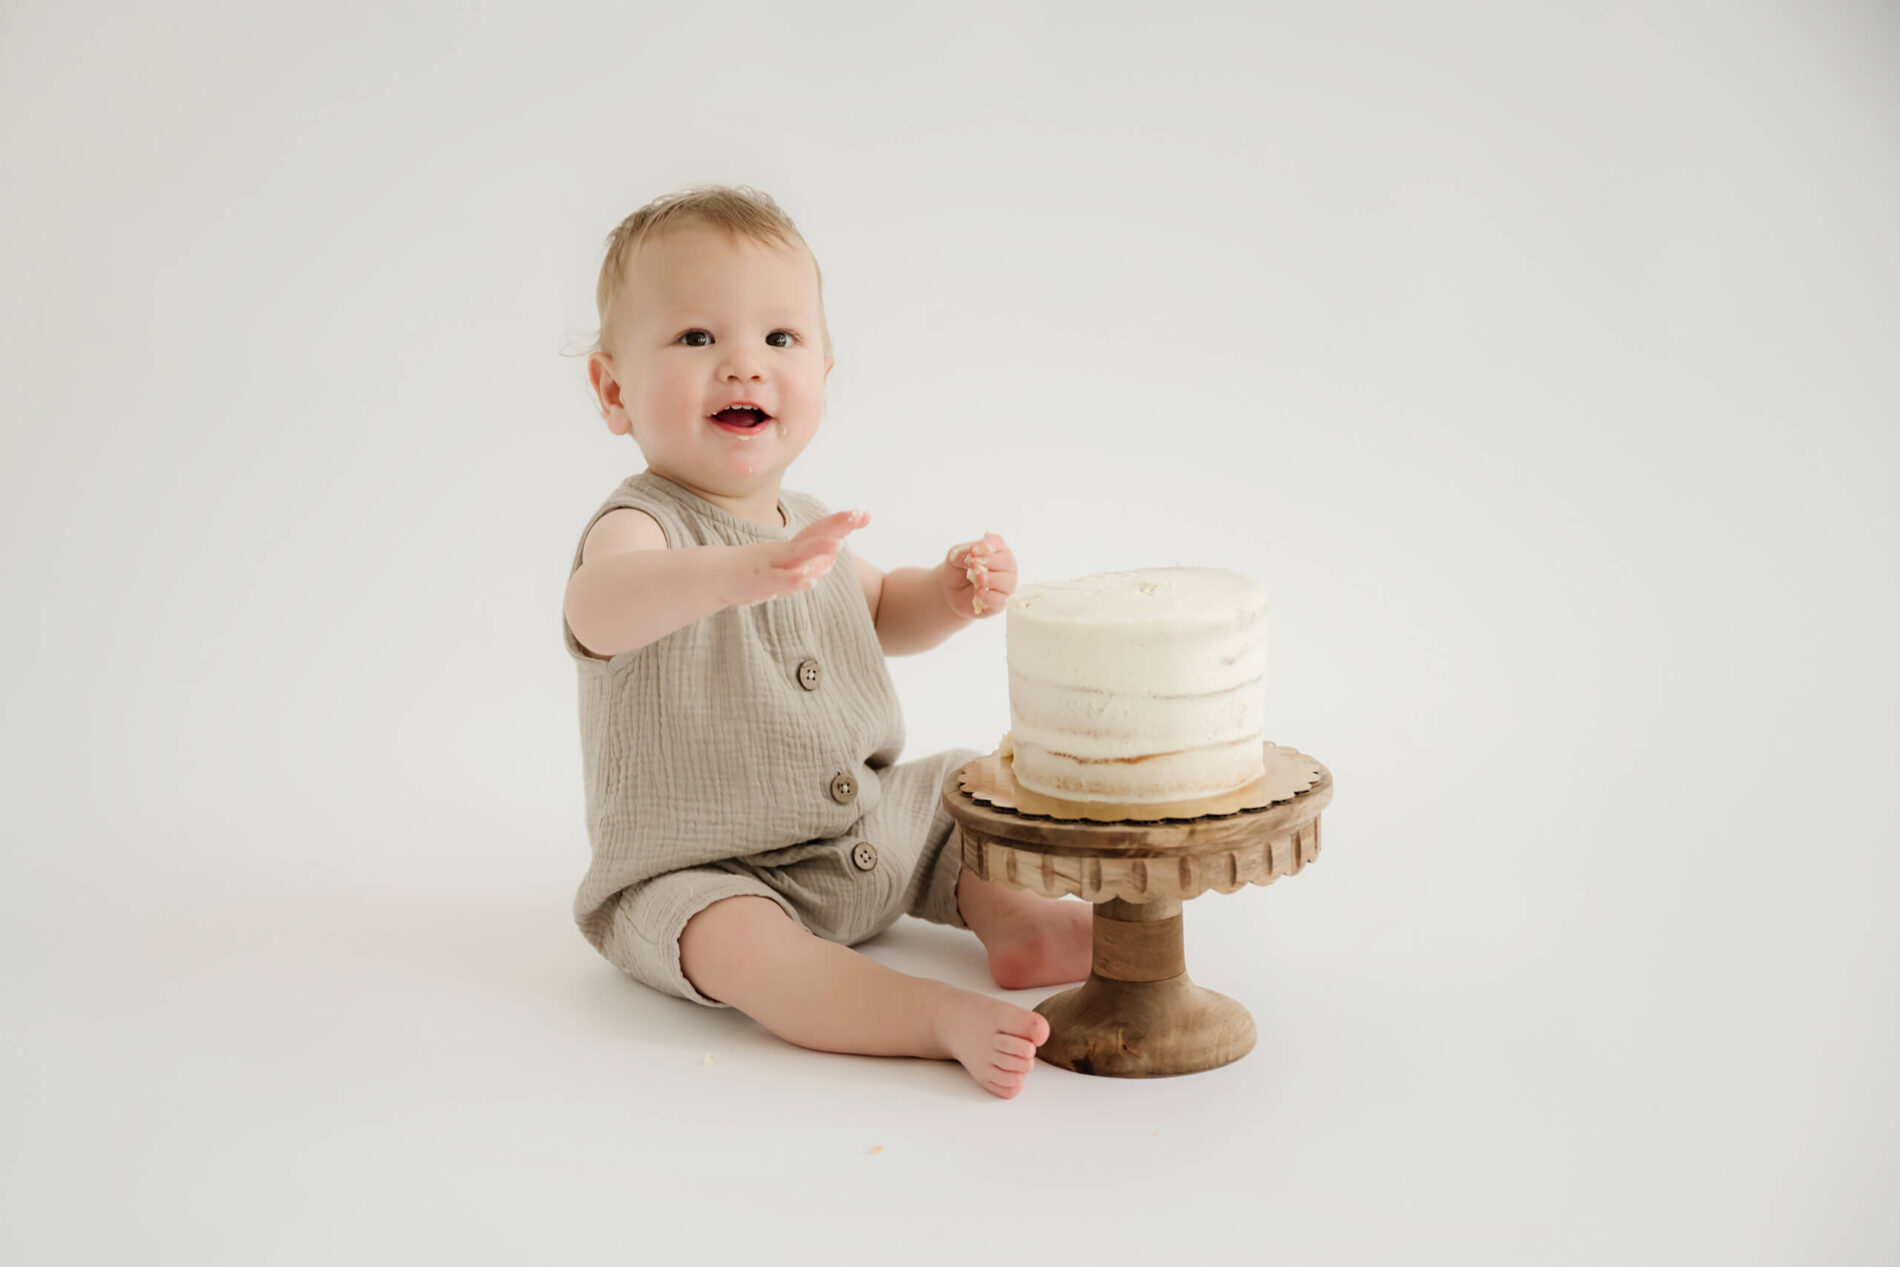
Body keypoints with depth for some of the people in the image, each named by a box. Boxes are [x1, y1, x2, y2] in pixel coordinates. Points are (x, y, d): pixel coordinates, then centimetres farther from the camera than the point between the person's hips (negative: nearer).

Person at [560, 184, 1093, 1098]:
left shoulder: (802, 524, 4)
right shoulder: (644, 524, -22)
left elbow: (879, 615, 25)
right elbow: (596, 610, -48)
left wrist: (950, 593, 1)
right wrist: (737, 570, -66)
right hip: (702, 874, -8)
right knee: (737, 941, -37)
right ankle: (941, 1018, -42)